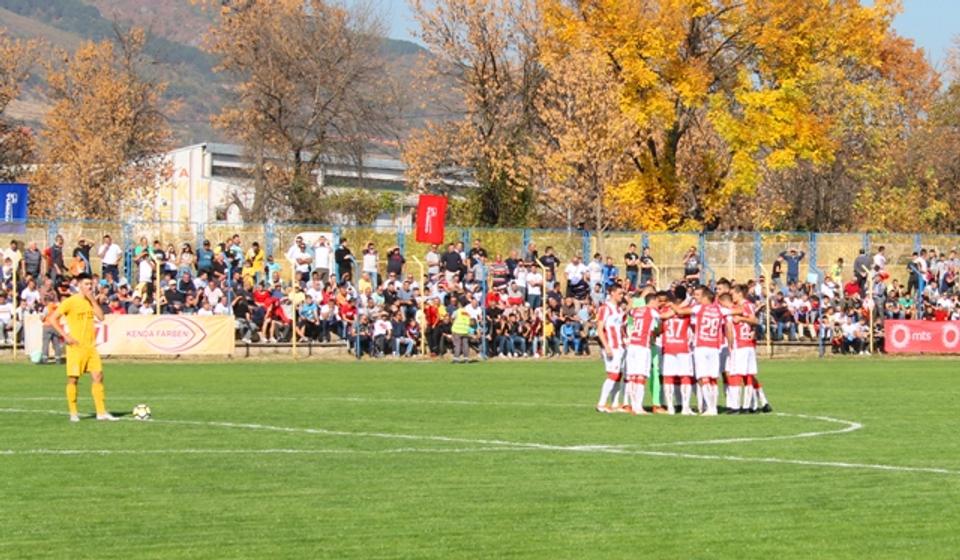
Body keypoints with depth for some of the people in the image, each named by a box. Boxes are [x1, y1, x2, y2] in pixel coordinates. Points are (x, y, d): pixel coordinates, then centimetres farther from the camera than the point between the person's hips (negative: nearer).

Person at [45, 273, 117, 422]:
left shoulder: (91, 301, 11)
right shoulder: (70, 302, -7)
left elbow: (101, 317, 0)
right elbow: (52, 319, -10)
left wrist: (93, 300, -6)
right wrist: (65, 336, -14)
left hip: (90, 346, 6)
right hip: (76, 346, -6)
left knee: (98, 376, 1)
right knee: (73, 379, -1)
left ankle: (101, 412, 4)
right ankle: (73, 413, 7)